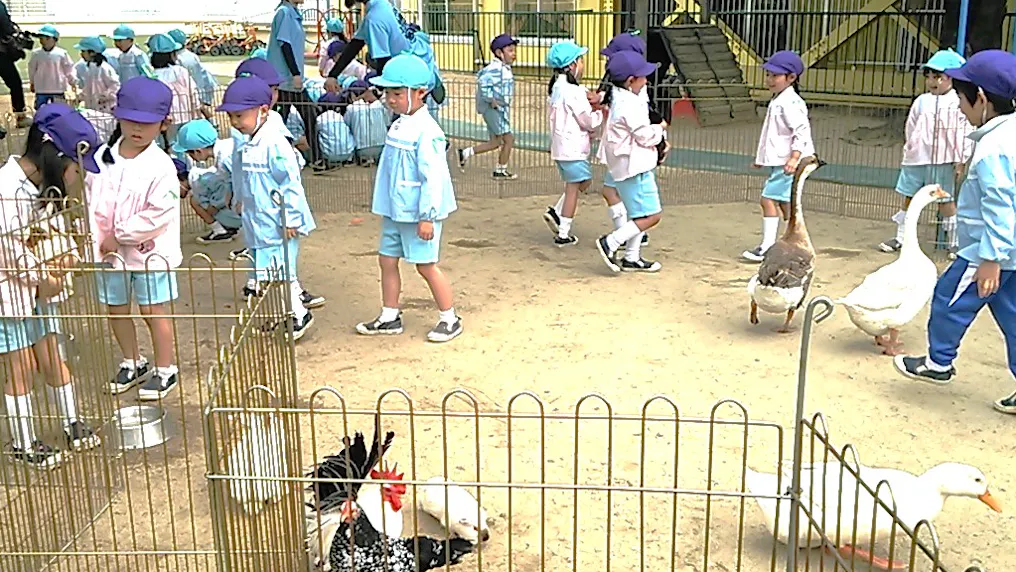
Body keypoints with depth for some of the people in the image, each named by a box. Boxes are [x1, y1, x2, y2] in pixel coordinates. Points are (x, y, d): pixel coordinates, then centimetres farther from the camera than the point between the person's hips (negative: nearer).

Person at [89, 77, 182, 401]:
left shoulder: (161, 166, -16)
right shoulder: (102, 159, 0)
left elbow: (158, 214, -20)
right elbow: (92, 203, 4)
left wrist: (120, 236, -14)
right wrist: (99, 240, -6)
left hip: (150, 251, -5)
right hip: (110, 251, 6)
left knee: (153, 310, 3)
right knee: (116, 309, 17)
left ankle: (164, 369, 20)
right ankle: (132, 362, 37)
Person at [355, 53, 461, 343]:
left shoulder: (426, 131, -19)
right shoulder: (399, 126, 9)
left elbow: (433, 177, -22)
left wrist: (427, 216, -22)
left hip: (418, 213, -9)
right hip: (396, 211, 9)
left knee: (426, 265, 0)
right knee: (387, 260, 13)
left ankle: (449, 319, 15)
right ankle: (389, 317, 26)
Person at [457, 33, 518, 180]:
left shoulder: (505, 68, 12)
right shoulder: (496, 68, -19)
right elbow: (482, 81, -30)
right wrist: (491, 99, -24)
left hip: (501, 110, 10)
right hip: (493, 109, -10)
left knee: (495, 143, 12)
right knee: (508, 139, -4)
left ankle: (465, 153, 18)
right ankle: (501, 171, 7)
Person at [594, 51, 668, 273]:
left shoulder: (617, 99, 12)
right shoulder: (630, 104, -19)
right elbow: (646, 136, -16)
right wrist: (660, 129, 2)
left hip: (630, 166, 11)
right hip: (635, 167, -11)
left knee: (639, 215, 18)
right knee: (651, 215, -8)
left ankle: (631, 258, 23)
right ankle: (610, 242, -9)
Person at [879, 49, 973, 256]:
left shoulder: (959, 103, -5)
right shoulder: (921, 101, 8)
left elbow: (967, 134, -5)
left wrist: (961, 161, -8)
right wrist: (908, 153, 11)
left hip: (944, 162, -4)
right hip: (916, 159, 4)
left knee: (946, 201, 3)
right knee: (908, 198, 9)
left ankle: (954, 242, 15)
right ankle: (900, 237, 21)